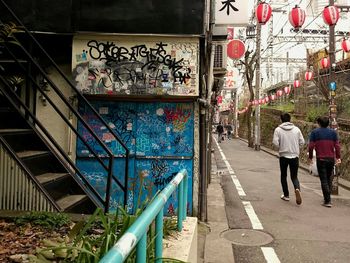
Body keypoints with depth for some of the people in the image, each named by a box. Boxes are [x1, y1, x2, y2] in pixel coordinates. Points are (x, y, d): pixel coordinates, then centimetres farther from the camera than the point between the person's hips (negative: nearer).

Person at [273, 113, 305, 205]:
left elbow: (275, 142, -12)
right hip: (295, 156, 1)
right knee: (294, 176, 9)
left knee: (283, 176, 15)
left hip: (283, 156, -1)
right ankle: (297, 189, -19)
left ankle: (286, 195, 19)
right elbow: (302, 142, 2)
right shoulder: (296, 129, 1)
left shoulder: (278, 129, -6)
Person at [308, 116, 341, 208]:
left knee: (324, 180, 0)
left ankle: (327, 201, -4)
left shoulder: (314, 132, -2)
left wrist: (310, 157, 5)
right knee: (329, 179, 17)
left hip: (321, 159, -3)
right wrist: (338, 157, 10)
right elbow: (337, 146, 2)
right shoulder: (333, 132, 6)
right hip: (331, 159, 3)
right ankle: (327, 198, 25)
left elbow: (311, 146, -6)